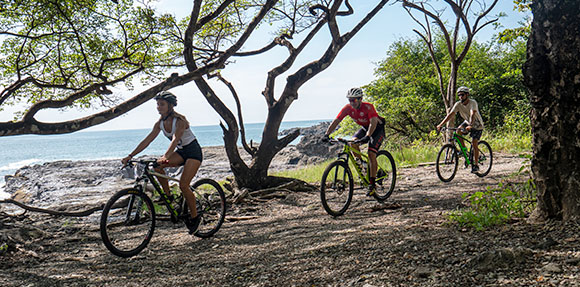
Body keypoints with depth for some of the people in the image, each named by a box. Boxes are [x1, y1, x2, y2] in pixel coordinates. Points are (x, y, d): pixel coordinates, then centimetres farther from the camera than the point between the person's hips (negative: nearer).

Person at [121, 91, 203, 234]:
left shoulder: (180, 120, -24)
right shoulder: (160, 123, -3)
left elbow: (175, 140, -39)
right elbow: (147, 140, -5)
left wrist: (165, 157, -55)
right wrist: (130, 156, -13)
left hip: (193, 152, -7)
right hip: (181, 152, 7)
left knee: (183, 185, -18)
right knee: (157, 166, -18)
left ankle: (194, 216, 0)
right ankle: (168, 196, -3)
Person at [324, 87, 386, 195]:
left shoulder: (368, 107, -33)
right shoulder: (348, 108, -18)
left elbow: (373, 122, -44)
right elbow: (336, 121, -21)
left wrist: (367, 136, -59)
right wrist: (327, 134, -33)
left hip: (377, 128, -5)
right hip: (364, 127, 5)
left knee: (371, 154, -18)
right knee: (353, 142, -23)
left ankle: (372, 184, -11)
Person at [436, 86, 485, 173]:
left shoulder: (472, 103, -27)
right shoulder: (458, 104, -13)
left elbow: (472, 115, -42)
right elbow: (450, 114, -20)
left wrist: (470, 126, -58)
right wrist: (441, 124, -31)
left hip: (477, 124, -5)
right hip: (467, 122, 5)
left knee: (474, 144, -15)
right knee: (458, 131, -24)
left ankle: (476, 165, -5)